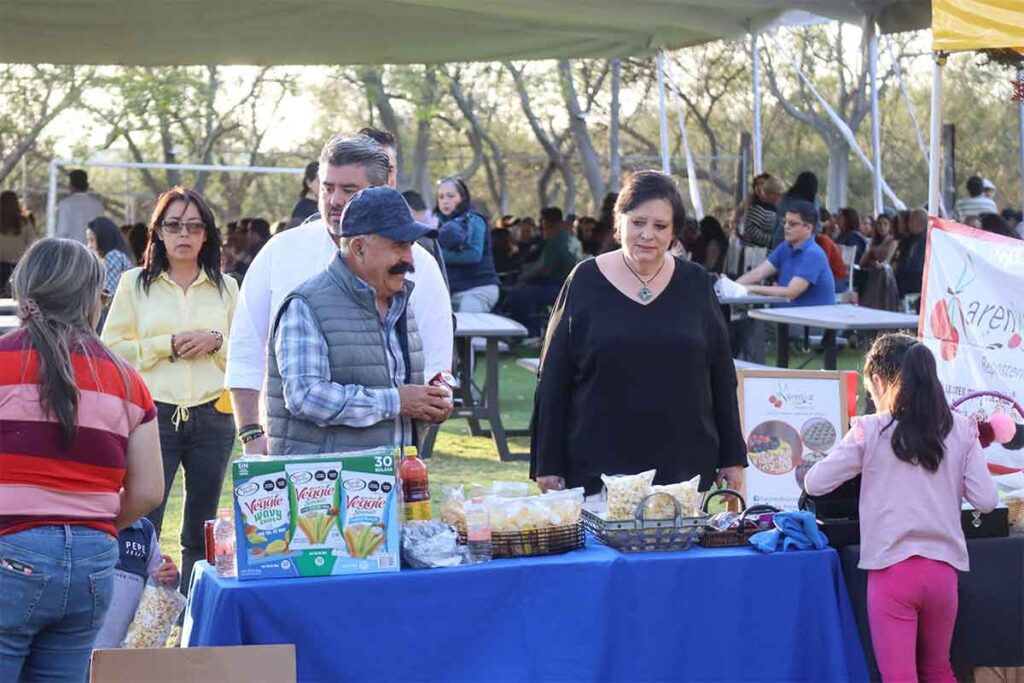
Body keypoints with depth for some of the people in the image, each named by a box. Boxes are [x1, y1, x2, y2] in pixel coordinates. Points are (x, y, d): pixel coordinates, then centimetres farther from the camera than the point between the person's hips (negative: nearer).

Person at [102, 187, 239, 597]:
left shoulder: (225, 287, 12)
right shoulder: (135, 283, 6)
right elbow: (113, 348, -1)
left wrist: (215, 342, -8)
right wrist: (168, 345, -10)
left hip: (212, 417, 3)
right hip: (154, 415, -2)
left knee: (202, 531, 9)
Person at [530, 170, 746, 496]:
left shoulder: (696, 284, 7)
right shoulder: (585, 282, 1)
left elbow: (722, 378, 11)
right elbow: (553, 380, 2)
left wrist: (733, 457, 9)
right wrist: (547, 464, -1)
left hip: (685, 466, 1)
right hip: (596, 467, -1)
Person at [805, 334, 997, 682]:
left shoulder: (870, 431, -4)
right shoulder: (961, 429, 3)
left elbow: (814, 484, 1)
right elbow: (986, 500, 0)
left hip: (892, 569, -4)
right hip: (944, 568, 4)